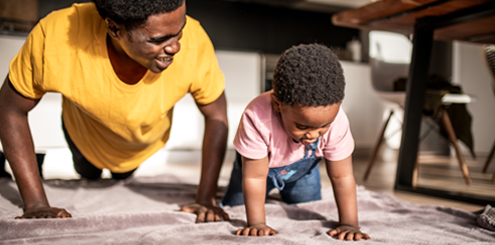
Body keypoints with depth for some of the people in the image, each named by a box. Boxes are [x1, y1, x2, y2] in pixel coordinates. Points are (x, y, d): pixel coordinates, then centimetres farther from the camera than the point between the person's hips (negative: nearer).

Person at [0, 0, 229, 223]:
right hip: (87, 135, -1)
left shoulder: (194, 44, -43)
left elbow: (217, 115, -24)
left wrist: (206, 198, -26)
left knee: (122, 176, 34)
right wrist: (36, 203, -28)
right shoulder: (54, 39, -44)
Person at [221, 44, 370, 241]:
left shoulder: (336, 122, -38)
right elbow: (254, 177, -37)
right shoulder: (256, 120, -46)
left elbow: (342, 177, -28)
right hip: (260, 164, -2)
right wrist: (256, 224, -34)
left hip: (303, 168, 2)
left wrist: (350, 224, -29)